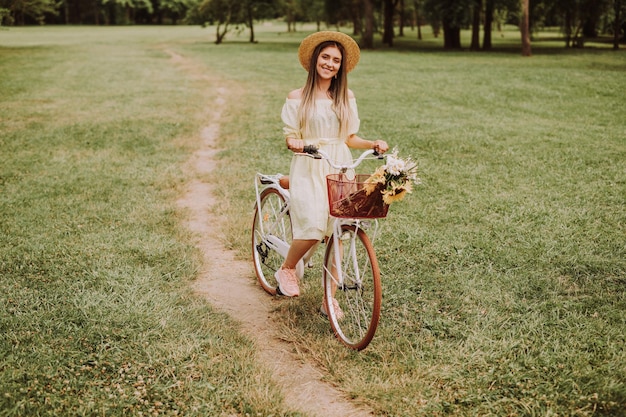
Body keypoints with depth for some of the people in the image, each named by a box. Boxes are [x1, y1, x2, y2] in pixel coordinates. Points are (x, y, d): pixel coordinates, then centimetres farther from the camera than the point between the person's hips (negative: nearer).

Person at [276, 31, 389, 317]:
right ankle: (286, 269, 9)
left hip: (339, 169, 3)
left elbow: (350, 138, 13)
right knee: (313, 227, -21)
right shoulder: (297, 98, 4)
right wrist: (294, 143, -22)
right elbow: (290, 136, 0)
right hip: (308, 169, -3)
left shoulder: (346, 98, 12)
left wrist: (373, 144, -4)